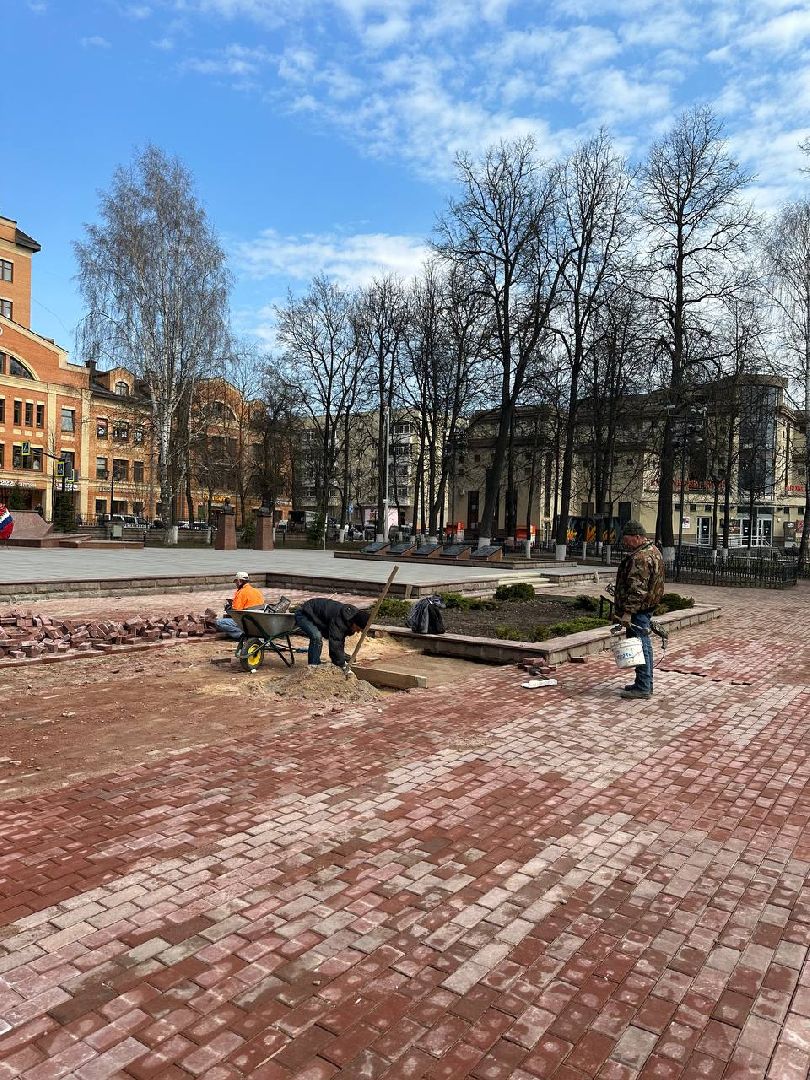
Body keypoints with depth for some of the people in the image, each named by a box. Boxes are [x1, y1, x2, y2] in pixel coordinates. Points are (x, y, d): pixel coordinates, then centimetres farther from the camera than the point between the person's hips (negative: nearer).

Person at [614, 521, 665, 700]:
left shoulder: (640, 558, -22)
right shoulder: (652, 550, 14)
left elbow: (637, 589, -26)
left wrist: (627, 611, -24)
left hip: (638, 609, -11)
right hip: (647, 606, 11)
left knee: (640, 646, -6)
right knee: (644, 644, 16)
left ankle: (643, 688, -1)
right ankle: (645, 684, 26)